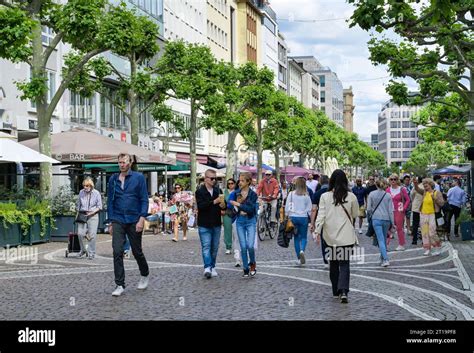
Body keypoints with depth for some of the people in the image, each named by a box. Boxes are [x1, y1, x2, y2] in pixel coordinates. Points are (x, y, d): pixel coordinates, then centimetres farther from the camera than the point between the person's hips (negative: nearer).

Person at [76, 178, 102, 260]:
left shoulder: (96, 193, -1)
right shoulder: (81, 192, 8)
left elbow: (99, 207, 2)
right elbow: (78, 205, 20)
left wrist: (92, 212, -11)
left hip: (92, 216, -2)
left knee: (92, 235, -5)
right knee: (80, 233, -9)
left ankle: (91, 253, 5)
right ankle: (83, 250, 13)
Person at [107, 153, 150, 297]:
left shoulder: (139, 177, -3)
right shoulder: (113, 179, 6)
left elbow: (144, 199, -4)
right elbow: (110, 201, 11)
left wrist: (141, 219, -13)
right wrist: (111, 222, 8)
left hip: (134, 221, -2)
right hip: (118, 221, 2)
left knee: (137, 251, 9)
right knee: (117, 252, -7)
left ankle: (145, 275, 35)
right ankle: (120, 285, -1)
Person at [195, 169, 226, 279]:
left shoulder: (218, 191, 9)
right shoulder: (200, 192, -6)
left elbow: (224, 206, 11)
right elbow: (201, 205, -21)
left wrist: (223, 205, -14)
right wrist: (214, 202, -29)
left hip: (216, 224, 5)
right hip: (204, 225, -5)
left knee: (214, 248, 9)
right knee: (206, 247, -10)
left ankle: (212, 267, 18)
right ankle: (207, 268, -16)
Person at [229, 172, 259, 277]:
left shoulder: (253, 194, -5)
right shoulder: (236, 193, 3)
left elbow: (250, 209, -15)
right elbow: (229, 206, 3)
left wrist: (238, 204, -17)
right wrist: (240, 211, -11)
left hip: (250, 222, -2)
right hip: (240, 222, 2)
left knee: (250, 246, -12)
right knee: (243, 247, 1)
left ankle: (252, 264, 15)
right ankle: (246, 269, 12)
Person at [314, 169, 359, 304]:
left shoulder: (325, 196, -5)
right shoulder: (351, 196, -5)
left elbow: (321, 215, -9)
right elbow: (355, 214, 8)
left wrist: (317, 231, -8)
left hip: (330, 236, 1)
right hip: (346, 235, -1)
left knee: (333, 263, 15)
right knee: (344, 263, 1)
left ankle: (336, 291, 23)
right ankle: (343, 291, -17)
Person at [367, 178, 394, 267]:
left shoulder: (372, 194, -3)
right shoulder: (388, 195, -1)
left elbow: (368, 209, -2)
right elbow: (391, 210, 0)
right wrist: (392, 222, 5)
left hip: (376, 219, -2)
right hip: (386, 219, 2)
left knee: (381, 240, -6)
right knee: (384, 239, 18)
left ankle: (385, 259, -18)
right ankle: (383, 257, 28)